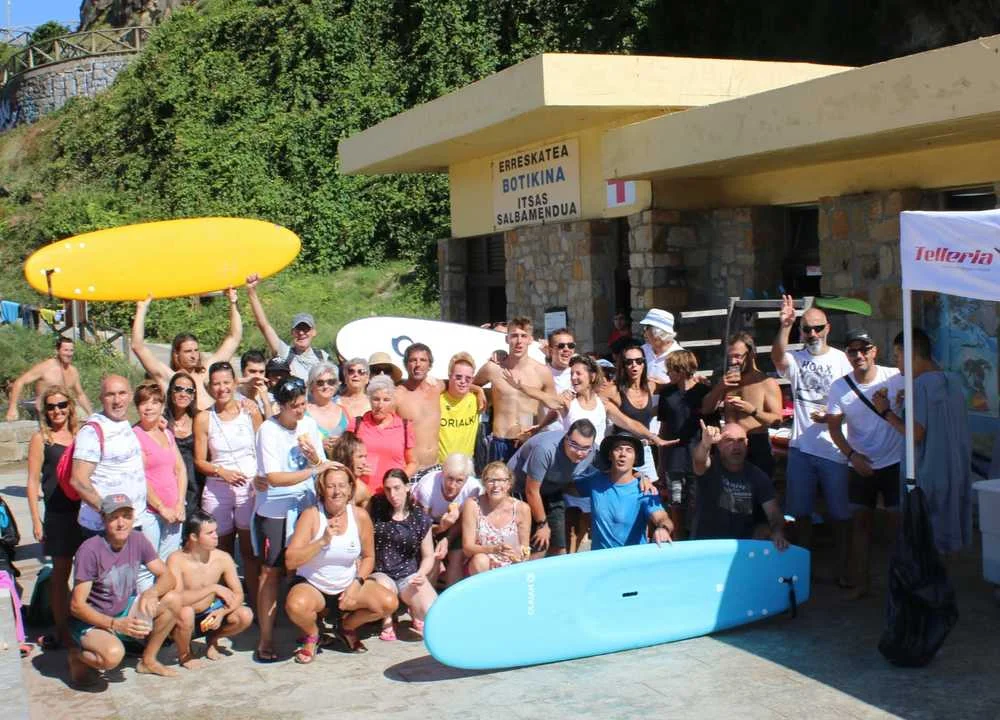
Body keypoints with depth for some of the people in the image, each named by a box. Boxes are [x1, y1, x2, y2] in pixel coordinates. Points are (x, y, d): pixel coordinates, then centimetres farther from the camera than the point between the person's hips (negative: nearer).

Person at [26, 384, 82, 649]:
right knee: (61, 571, 3)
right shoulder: (41, 439, 0)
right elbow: (33, 481, 0)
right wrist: (36, 520, -6)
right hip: (58, 514, -3)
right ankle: (62, 631, 12)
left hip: (87, 510, 3)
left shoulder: (81, 435, 10)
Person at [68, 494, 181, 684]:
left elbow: (167, 576, -3)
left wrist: (152, 592, -27)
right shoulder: (90, 550, -23)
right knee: (113, 655, -36)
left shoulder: (137, 540, -6)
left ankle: (148, 661, 3)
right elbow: (77, 605, -22)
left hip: (125, 611, 6)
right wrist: (115, 624, -32)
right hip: (92, 620, -6)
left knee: (173, 601, -14)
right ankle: (78, 655, 0)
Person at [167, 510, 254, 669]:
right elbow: (177, 599, -37)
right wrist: (213, 588, -36)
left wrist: (221, 612, -26)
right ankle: (184, 654, -5)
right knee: (185, 612, -38)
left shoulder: (223, 558, -12)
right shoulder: (176, 560, -24)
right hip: (187, 620, -4)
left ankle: (212, 639, 12)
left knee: (245, 615, -20)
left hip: (209, 614, 4)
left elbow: (238, 595, -7)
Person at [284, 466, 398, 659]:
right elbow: (291, 561, -20)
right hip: (312, 586, -3)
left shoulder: (360, 516, -7)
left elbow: (368, 557, 5)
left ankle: (347, 626, 14)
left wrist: (357, 584, -11)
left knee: (389, 603, -18)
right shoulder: (311, 515, -15)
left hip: (349, 585, 3)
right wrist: (322, 541, -30)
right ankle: (312, 635, 3)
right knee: (296, 605, -36)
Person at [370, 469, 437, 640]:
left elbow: (428, 556, 7)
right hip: (380, 574, -1)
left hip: (409, 575, 1)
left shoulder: (420, 518, 3)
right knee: (385, 586, -39)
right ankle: (387, 621, -5)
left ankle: (415, 613, 17)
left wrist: (421, 574, -9)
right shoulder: (376, 508, 1)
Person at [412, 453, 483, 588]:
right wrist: (441, 527, -42)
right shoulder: (427, 487, -36)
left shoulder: (474, 488, -32)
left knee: (457, 558, -15)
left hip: (453, 526, 2)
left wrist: (447, 540, -27)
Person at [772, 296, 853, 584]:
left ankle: (842, 569, 14)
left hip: (834, 449, -2)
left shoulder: (840, 359, 1)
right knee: (801, 512, 10)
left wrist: (831, 416, -18)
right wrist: (784, 326, -33)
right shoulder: (796, 360, 6)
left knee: (840, 513, 3)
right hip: (801, 447, 2)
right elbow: (777, 357, -19)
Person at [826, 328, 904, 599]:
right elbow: (834, 427, 0)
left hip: (895, 462, -2)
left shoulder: (895, 378, -10)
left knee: (899, 520, 0)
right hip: (861, 465, 2)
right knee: (861, 521, 7)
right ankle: (862, 582, 15)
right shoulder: (840, 387, -5)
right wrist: (852, 455, -12)